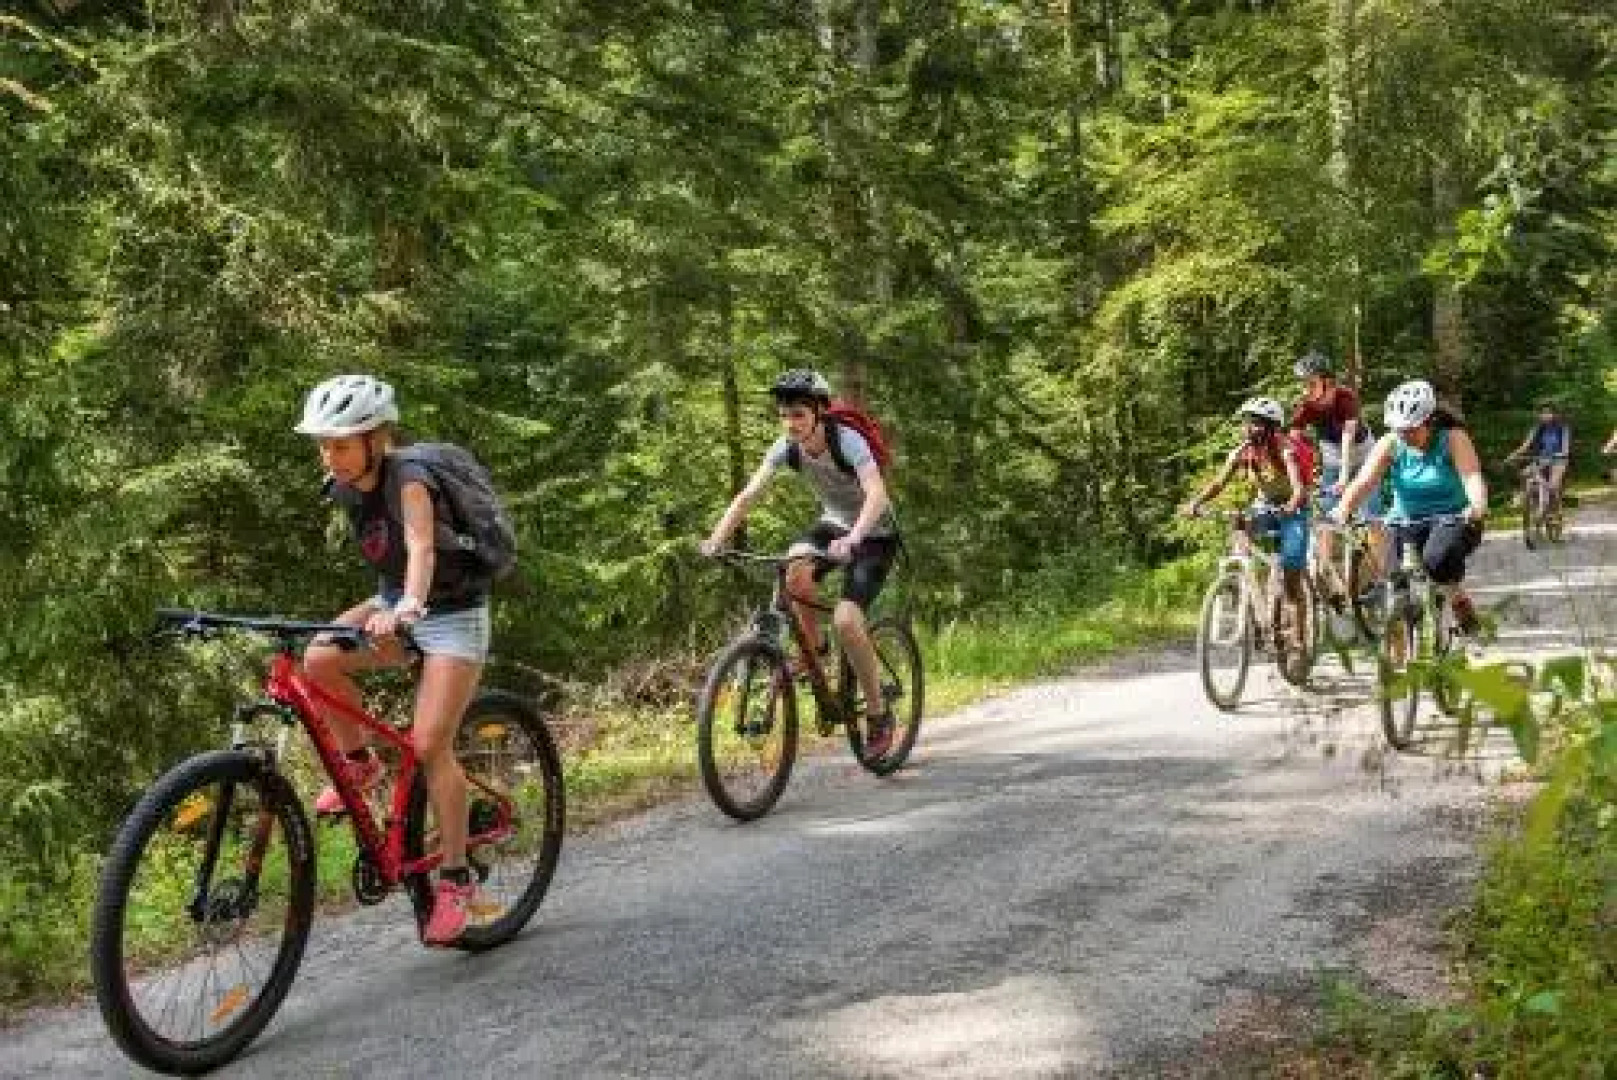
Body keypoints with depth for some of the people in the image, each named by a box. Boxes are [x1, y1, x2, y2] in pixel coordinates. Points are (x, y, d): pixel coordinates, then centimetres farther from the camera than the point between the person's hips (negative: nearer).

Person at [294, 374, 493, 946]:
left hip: (452, 613, -6)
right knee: (320, 657, -22)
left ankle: (456, 879, 1)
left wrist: (410, 606, -61)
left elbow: (421, 546, -44)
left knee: (430, 745, -13)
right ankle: (359, 763, 1)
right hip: (394, 603, 6)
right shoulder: (343, 487, -6)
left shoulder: (408, 482, -27)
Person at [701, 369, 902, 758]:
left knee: (846, 620, -23)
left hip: (874, 534, -5)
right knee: (795, 576, -28)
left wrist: (851, 540, -60)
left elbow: (877, 495, -44)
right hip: (832, 523, 5)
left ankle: (879, 714, -4)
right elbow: (749, 495, -19)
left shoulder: (847, 442, -29)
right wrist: (716, 540, -33)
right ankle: (814, 650, 0)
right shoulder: (787, 447, -13)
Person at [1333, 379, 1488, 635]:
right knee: (1400, 583, -13)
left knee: (1437, 560, -33)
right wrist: (1342, 511, -37)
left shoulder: (1453, 439, -13)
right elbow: (1364, 482, -18)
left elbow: (1472, 477, -27)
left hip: (1452, 519, -3)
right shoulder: (1390, 444, -7)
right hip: (1406, 522, 3)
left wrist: (1477, 508, -49)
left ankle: (1458, 597, -3)